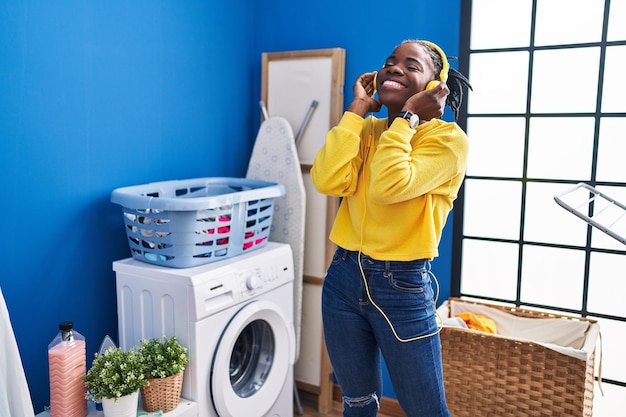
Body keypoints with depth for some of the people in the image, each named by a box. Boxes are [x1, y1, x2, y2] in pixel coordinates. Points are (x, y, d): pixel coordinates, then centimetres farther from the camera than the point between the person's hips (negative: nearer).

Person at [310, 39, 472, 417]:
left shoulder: (448, 137, -10)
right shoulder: (367, 130, 6)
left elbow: (389, 187, -28)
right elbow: (328, 182, -14)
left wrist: (406, 117, -16)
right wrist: (357, 109, -7)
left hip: (403, 287, -5)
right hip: (344, 277, 5)